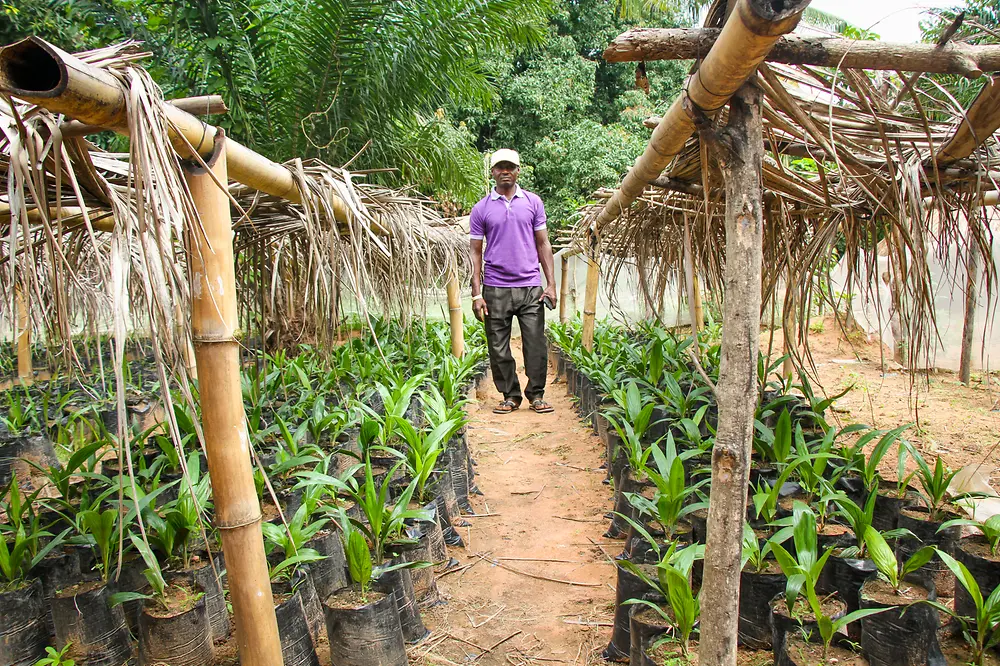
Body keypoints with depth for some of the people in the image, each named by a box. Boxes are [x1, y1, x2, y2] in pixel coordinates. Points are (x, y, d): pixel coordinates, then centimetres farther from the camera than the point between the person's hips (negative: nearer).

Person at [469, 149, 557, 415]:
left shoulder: (533, 202, 9)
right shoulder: (481, 209, 5)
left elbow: (543, 245, 10)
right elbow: (476, 252, 5)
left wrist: (551, 284, 2)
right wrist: (477, 294, -2)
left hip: (530, 287, 0)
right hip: (495, 290, 0)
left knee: (535, 344, 0)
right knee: (499, 348, 4)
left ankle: (536, 395, 13)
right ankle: (510, 396, 17)